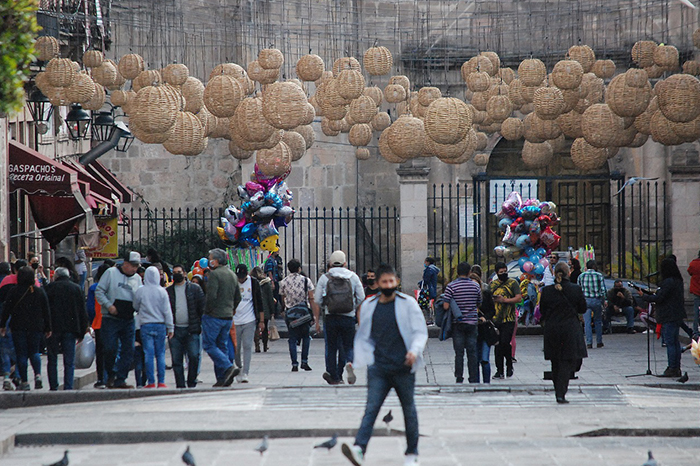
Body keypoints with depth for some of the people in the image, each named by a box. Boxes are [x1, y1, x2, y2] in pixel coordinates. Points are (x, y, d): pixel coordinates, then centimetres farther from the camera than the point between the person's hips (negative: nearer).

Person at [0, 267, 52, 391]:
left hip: (18, 328, -2)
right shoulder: (40, 292, 2)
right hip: (36, 327, 2)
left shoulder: (14, 292, -4)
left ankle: (24, 381, -4)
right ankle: (37, 374, -6)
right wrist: (48, 328, 12)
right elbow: (46, 311, 5)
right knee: (34, 352, 15)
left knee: (21, 354, 1)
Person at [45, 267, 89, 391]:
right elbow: (83, 312, 7)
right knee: (69, 362, 2)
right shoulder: (77, 288, 6)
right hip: (70, 329, 1)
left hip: (53, 329, -1)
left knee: (52, 361, 8)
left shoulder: (50, 287, 0)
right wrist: (81, 333, 11)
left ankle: (53, 387, 6)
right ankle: (68, 387, -6)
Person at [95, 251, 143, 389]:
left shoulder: (137, 278, 14)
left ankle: (120, 379, 5)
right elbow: (99, 291, -2)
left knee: (128, 351, -1)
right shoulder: (111, 273, 0)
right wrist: (109, 305, -14)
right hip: (111, 319, -4)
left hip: (129, 320, 4)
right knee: (111, 349, -10)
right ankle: (111, 375, 13)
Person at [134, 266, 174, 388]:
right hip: (160, 325, 0)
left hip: (145, 325, 0)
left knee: (148, 355, 2)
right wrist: (170, 328, 5)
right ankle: (161, 382, 3)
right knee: (160, 354, 6)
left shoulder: (140, 292, -4)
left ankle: (151, 382, 0)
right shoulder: (162, 292, -4)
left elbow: (135, 307, 9)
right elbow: (167, 311, 0)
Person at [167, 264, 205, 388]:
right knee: (176, 359, 0)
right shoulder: (168, 291, 13)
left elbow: (203, 306, 6)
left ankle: (192, 382, 4)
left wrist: (201, 323, -3)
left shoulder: (194, 288, 7)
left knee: (194, 356, -9)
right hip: (175, 330, 2)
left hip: (191, 329, -2)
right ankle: (180, 385, 5)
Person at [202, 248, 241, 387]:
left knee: (208, 345, -4)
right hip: (228, 317, 8)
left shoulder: (215, 274, -13)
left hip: (214, 316, -8)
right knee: (222, 345, 11)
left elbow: (211, 296, -21)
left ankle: (229, 367, -19)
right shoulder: (232, 275, 14)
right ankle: (222, 378, 7)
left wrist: (207, 311, -9)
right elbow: (238, 298, 17)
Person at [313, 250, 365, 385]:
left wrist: (317, 320, 8)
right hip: (348, 318, 1)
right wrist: (360, 319, 14)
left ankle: (333, 377, 12)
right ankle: (349, 363, -22)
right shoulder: (353, 277, 6)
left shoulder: (324, 278, 3)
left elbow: (317, 302, 2)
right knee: (348, 347, 9)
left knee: (331, 348, 10)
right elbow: (361, 300, 6)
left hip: (330, 318, -1)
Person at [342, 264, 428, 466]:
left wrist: (414, 350, -18)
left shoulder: (408, 304, 1)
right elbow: (363, 337, 20)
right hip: (378, 368, 1)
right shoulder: (368, 306, 9)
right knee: (371, 408, -13)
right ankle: (359, 449, -27)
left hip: (404, 367, -1)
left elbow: (420, 332, 0)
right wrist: (365, 359, 7)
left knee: (409, 410, 9)